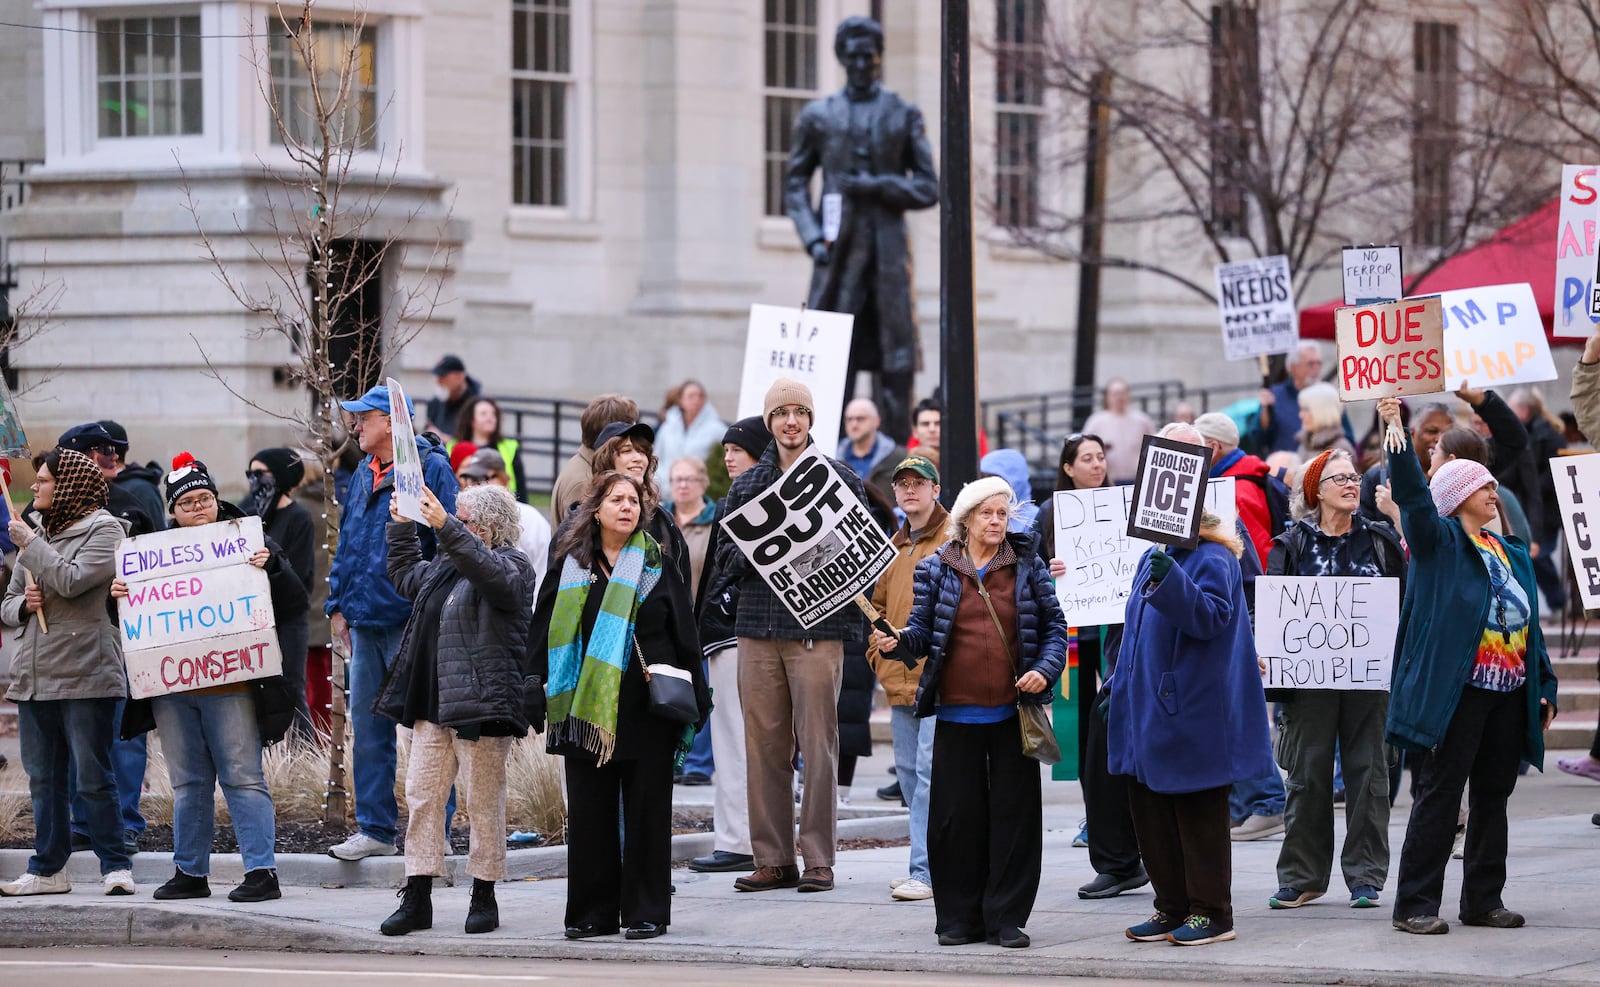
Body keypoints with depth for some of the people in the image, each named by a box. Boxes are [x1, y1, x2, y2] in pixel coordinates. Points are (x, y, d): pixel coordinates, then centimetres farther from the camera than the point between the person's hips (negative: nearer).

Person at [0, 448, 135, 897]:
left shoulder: (103, 530, -4)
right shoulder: (36, 530, 17)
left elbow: (71, 581, -20)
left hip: (84, 675, -7)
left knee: (93, 778, -6)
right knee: (43, 780, 10)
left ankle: (116, 866, -1)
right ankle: (47, 869, 15)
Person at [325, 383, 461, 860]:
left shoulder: (431, 470, -8)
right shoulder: (363, 475, 15)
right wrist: (338, 604, 17)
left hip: (409, 623, -8)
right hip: (366, 623, 8)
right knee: (368, 727, 9)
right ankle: (375, 829, 16)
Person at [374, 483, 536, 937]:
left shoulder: (512, 566, -4)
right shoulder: (445, 566, 19)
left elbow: (490, 573, -28)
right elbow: (406, 575, 38)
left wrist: (445, 526, -36)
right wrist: (401, 525, 31)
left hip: (480, 705, -8)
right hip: (432, 704, 8)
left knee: (484, 801, 0)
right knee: (422, 796, 4)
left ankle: (484, 897, 8)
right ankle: (417, 899, 7)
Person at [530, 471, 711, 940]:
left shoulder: (657, 566, 4)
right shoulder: (572, 565, 7)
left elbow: (684, 637, 4)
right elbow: (544, 633, 9)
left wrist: (692, 702, -2)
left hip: (646, 706, -2)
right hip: (587, 704, 2)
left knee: (646, 809, 0)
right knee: (589, 809, 4)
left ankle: (645, 911, 7)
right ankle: (592, 911, 11)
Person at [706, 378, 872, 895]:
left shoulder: (841, 480, 5)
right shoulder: (747, 485, 14)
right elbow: (725, 556, 13)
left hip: (819, 626, -3)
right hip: (758, 627, 3)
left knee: (818, 745, -5)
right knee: (763, 745, 3)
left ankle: (818, 858, 0)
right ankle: (773, 858, 9)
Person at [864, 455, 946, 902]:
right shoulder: (893, 546, 19)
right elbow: (878, 604, 27)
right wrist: (877, 651, 14)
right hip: (900, 680, 8)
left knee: (930, 769, -12)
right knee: (909, 771, 10)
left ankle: (926, 870, -13)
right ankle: (937, 861, 18)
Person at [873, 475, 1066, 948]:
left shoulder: (1028, 567, 6)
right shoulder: (936, 570, 5)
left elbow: (1053, 626, 8)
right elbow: (923, 633, 5)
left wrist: (1045, 670, -9)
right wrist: (897, 642, -16)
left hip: (1013, 711, 0)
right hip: (957, 714, 0)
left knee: (1014, 814, 0)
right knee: (955, 815, 1)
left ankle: (1007, 918, 7)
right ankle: (959, 918, 11)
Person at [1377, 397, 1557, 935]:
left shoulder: (1511, 552, 19)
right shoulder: (1440, 542, 0)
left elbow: (1530, 624, 22)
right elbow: (1413, 496, -17)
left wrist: (1545, 685, 16)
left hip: (1509, 695, 7)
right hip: (1458, 690, -7)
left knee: (1494, 794, 10)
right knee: (1440, 794, -6)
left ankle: (1484, 899, 18)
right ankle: (1415, 904, -4)